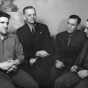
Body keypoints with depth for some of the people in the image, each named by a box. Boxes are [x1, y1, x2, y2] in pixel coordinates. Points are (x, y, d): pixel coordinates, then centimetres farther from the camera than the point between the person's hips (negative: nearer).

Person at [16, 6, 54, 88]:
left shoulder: (43, 27, 11)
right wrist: (37, 53, -13)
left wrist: (35, 58, -9)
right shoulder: (20, 31, 7)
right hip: (29, 61, -1)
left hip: (43, 58, 1)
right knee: (37, 74, -29)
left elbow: (49, 45, 3)